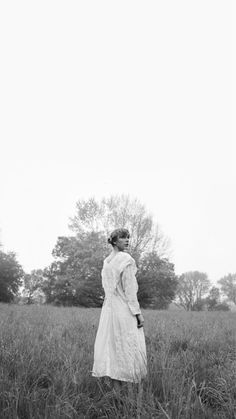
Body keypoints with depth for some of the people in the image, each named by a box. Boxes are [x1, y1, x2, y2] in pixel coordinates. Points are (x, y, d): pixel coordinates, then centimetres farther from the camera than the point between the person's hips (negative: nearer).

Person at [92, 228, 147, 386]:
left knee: (112, 347, 9)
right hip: (125, 309, -8)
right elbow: (129, 288, -15)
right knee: (129, 348, -2)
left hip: (108, 308, 8)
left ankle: (116, 389, 14)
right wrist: (138, 312, -12)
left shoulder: (107, 261, 12)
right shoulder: (126, 259, -11)